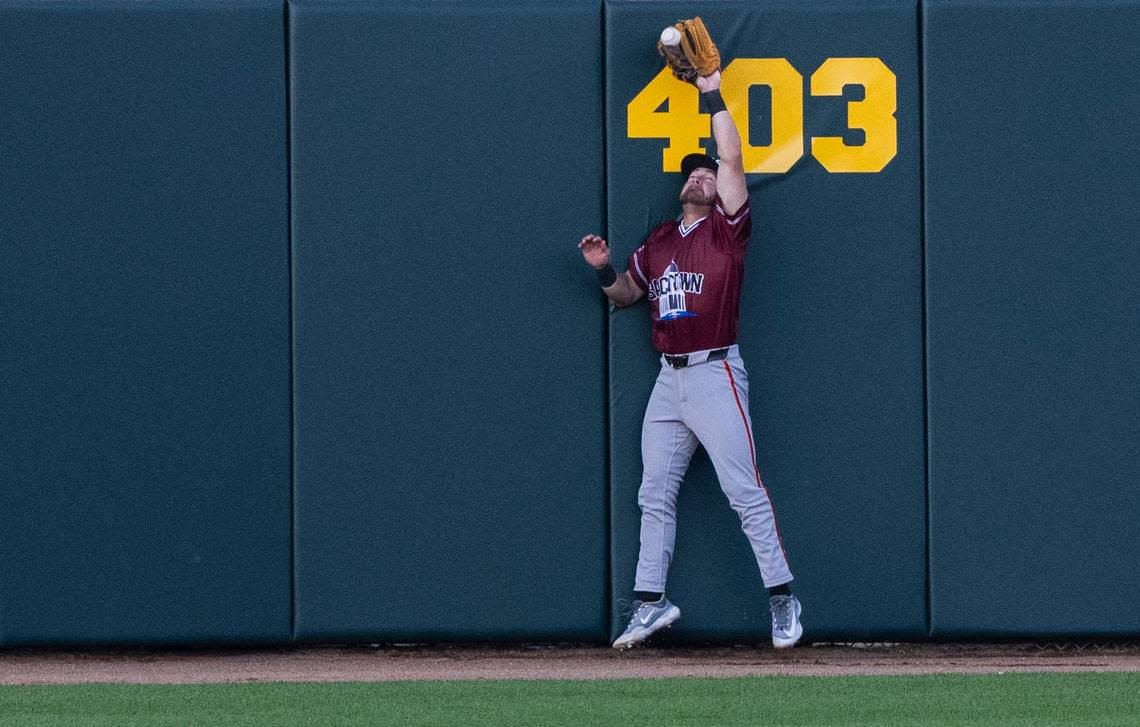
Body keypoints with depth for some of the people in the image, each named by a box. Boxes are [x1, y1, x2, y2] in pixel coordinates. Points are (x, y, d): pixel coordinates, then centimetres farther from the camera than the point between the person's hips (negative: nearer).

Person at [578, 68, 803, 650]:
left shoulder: (726, 228, 0)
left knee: (745, 492, -9)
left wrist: (713, 95, -4)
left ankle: (782, 597, -6)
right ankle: (650, 604, 11)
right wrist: (603, 269, 6)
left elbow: (733, 159, -10)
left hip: (715, 374, -7)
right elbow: (626, 294, 27)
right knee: (655, 495, 6)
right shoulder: (659, 241, 17)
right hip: (668, 381, 7)